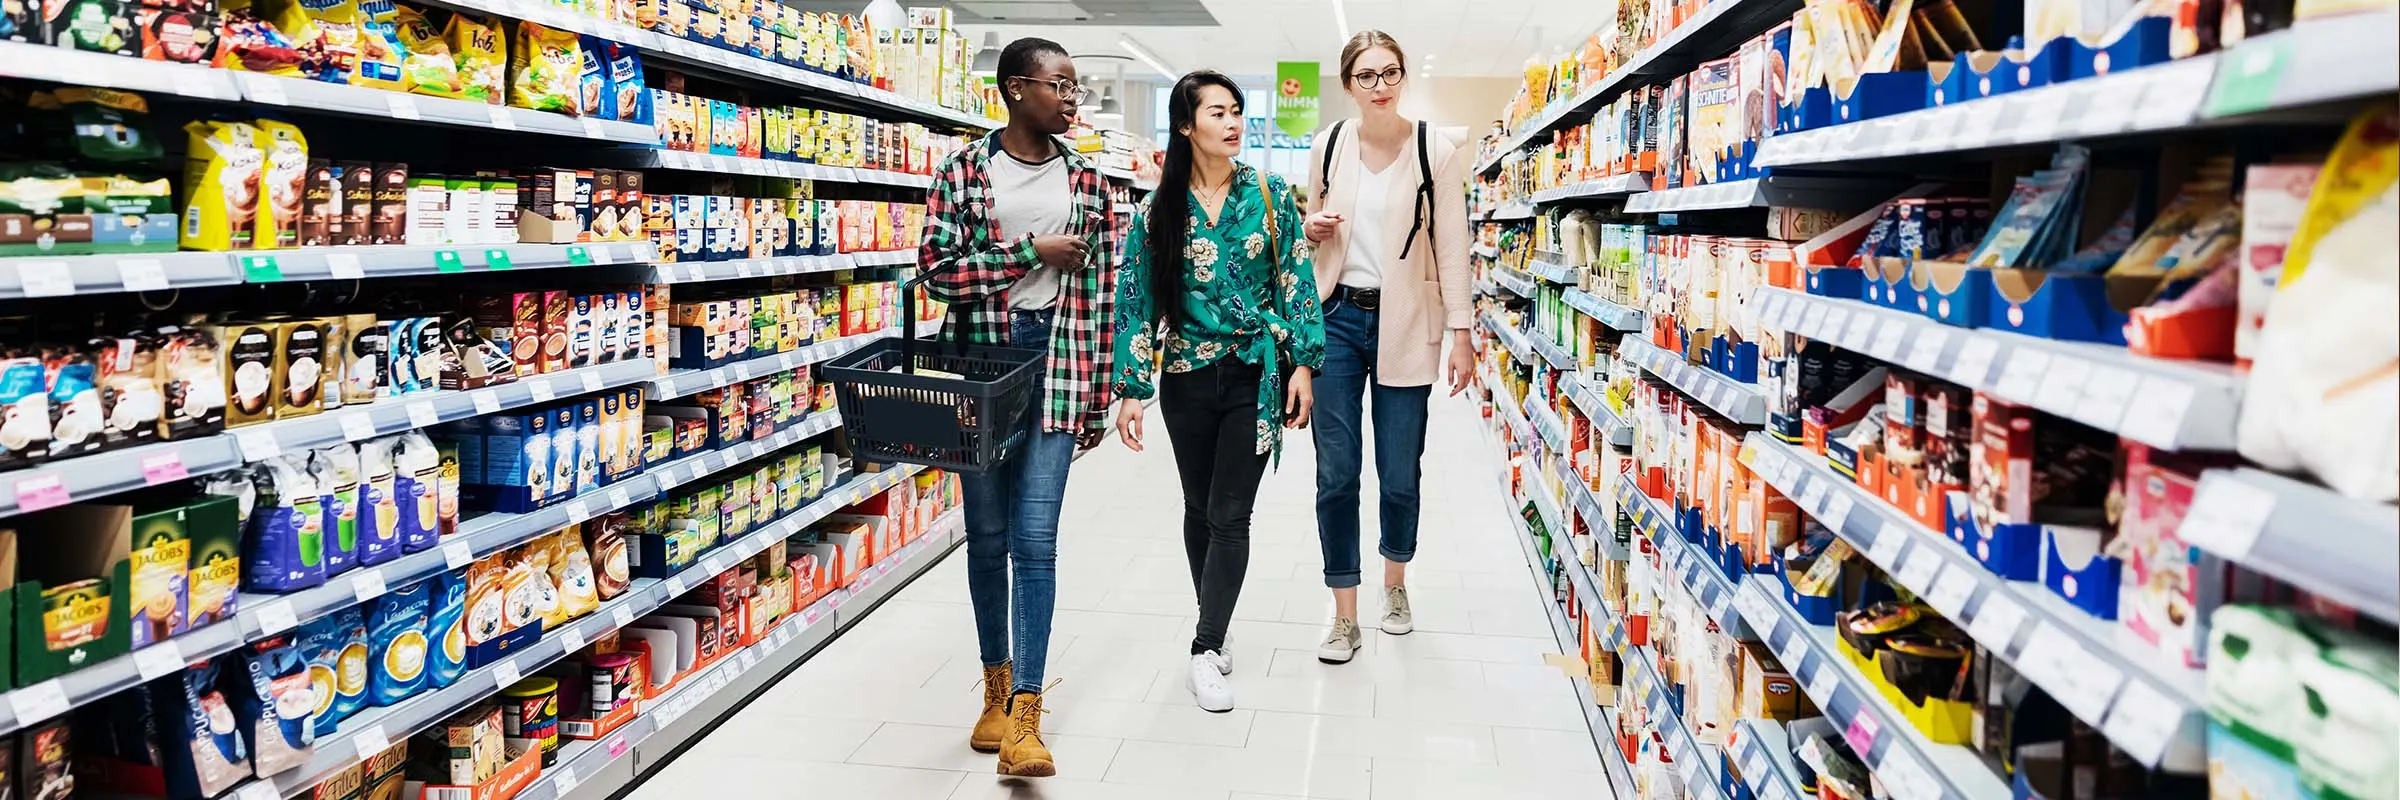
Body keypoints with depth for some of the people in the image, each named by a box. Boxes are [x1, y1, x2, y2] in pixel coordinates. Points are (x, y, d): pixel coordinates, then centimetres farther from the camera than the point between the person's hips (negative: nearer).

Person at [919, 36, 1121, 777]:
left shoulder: (1086, 181, 6)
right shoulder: (962, 172, 0)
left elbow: (1101, 291, 6)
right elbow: (937, 269, -8)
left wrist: (1099, 395, 4)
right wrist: (1033, 253, -13)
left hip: (1058, 364, 0)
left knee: (1034, 538, -6)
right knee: (987, 535, 10)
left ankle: (1025, 715, -3)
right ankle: (997, 685, 27)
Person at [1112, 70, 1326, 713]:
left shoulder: (1269, 196, 0)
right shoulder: (1159, 210, 0)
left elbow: (1295, 282, 1)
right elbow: (1137, 300, 1)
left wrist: (1303, 364, -4)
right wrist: (1131, 389, -3)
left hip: (1256, 373, -1)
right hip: (1187, 376, 2)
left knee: (1230, 514, -3)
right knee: (1200, 509, 12)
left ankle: (1206, 651, 3)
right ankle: (1214, 632, 29)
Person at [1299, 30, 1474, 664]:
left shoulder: (1436, 151, -3)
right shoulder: (1327, 147, 4)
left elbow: (1452, 248, -3)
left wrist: (1461, 333, -6)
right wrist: (1311, 231, -5)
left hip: (1403, 324, -2)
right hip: (1336, 318, 2)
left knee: (1399, 474, 5)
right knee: (1336, 474, 1)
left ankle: (1396, 583, 34)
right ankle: (1345, 617, 12)